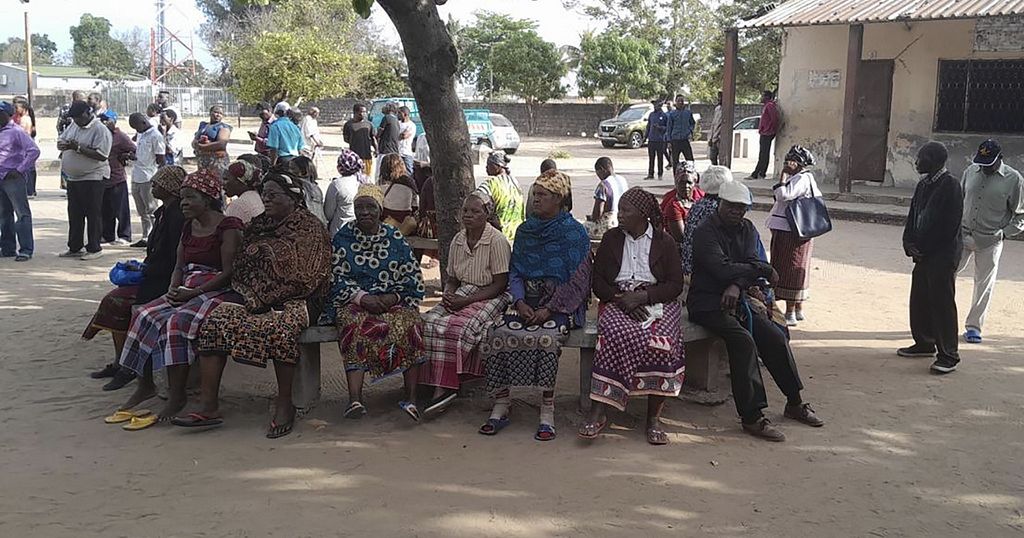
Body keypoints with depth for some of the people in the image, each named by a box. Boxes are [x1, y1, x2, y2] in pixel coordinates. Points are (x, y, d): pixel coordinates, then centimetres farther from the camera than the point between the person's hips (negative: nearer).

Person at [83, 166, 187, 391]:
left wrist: (145, 270, -13)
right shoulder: (164, 211, 14)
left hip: (164, 281, -10)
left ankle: (126, 366, -7)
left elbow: (175, 262, -21)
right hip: (154, 277, 10)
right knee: (115, 299, -2)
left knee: (116, 301, -16)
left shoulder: (177, 215, -18)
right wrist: (143, 267, 6)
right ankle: (119, 363, 2)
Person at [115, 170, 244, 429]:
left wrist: (193, 292, -18)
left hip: (217, 291, -8)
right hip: (186, 290, 8)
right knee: (144, 315, -11)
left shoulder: (227, 227, -9)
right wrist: (173, 289, -3)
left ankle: (176, 396, -25)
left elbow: (228, 273, -15)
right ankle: (145, 384, -4)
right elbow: (179, 266, 18)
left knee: (176, 322, -30)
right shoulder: (189, 226, 17)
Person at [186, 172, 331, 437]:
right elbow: (241, 267, 16)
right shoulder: (258, 225, 18)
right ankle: (210, 407, -19)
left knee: (280, 328, -37)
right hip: (253, 298, 6)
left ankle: (284, 405, -19)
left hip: (294, 301, -6)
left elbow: (305, 278, -11)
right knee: (215, 321, -18)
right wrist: (251, 297, -3)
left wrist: (267, 299, -14)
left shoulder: (310, 227, -2)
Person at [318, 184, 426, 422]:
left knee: (410, 323, -31)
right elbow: (336, 277, 1)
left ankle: (411, 397, -31)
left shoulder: (395, 239, 10)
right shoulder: (343, 237, 9)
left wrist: (393, 298, -11)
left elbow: (414, 279, 7)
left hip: (393, 302, 1)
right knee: (354, 325, -35)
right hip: (353, 302, -1)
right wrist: (362, 298, -14)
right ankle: (355, 399, -45)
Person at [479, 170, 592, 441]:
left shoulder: (575, 233, -1)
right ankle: (500, 407, -13)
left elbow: (578, 281, -7)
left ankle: (547, 415, -26)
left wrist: (549, 309, -16)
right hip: (527, 300, 5)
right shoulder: (524, 231, 15)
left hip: (560, 304, -5)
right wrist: (520, 302, -5)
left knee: (546, 337, -35)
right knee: (499, 334, -22)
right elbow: (514, 271, 15)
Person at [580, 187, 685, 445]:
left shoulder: (665, 241, 7)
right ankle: (599, 411, -32)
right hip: (617, 302, 0)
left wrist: (643, 296, -13)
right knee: (617, 335, -34)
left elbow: (675, 284, 1)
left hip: (655, 302, 0)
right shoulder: (611, 238, 12)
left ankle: (653, 417, -23)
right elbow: (598, 283, 9)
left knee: (661, 341, -32)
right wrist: (620, 298, -10)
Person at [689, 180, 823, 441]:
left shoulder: (747, 229, 13)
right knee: (743, 340, -29)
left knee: (776, 337, -8)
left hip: (737, 300, 7)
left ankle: (794, 403, 11)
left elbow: (750, 263, -2)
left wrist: (737, 285, -23)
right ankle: (752, 417, -28)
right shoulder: (705, 232, -10)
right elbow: (723, 270, -22)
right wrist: (765, 270, -12)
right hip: (707, 303, -7)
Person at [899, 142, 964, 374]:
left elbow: (950, 224, -17)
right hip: (923, 253, 9)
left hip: (943, 254, -9)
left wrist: (925, 249, -14)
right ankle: (925, 343, 30)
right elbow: (913, 216, 15)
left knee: (942, 303, -5)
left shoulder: (950, 185, -13)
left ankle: (949, 355, 1)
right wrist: (909, 242, 0)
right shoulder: (924, 185, 12)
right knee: (919, 300, 15)